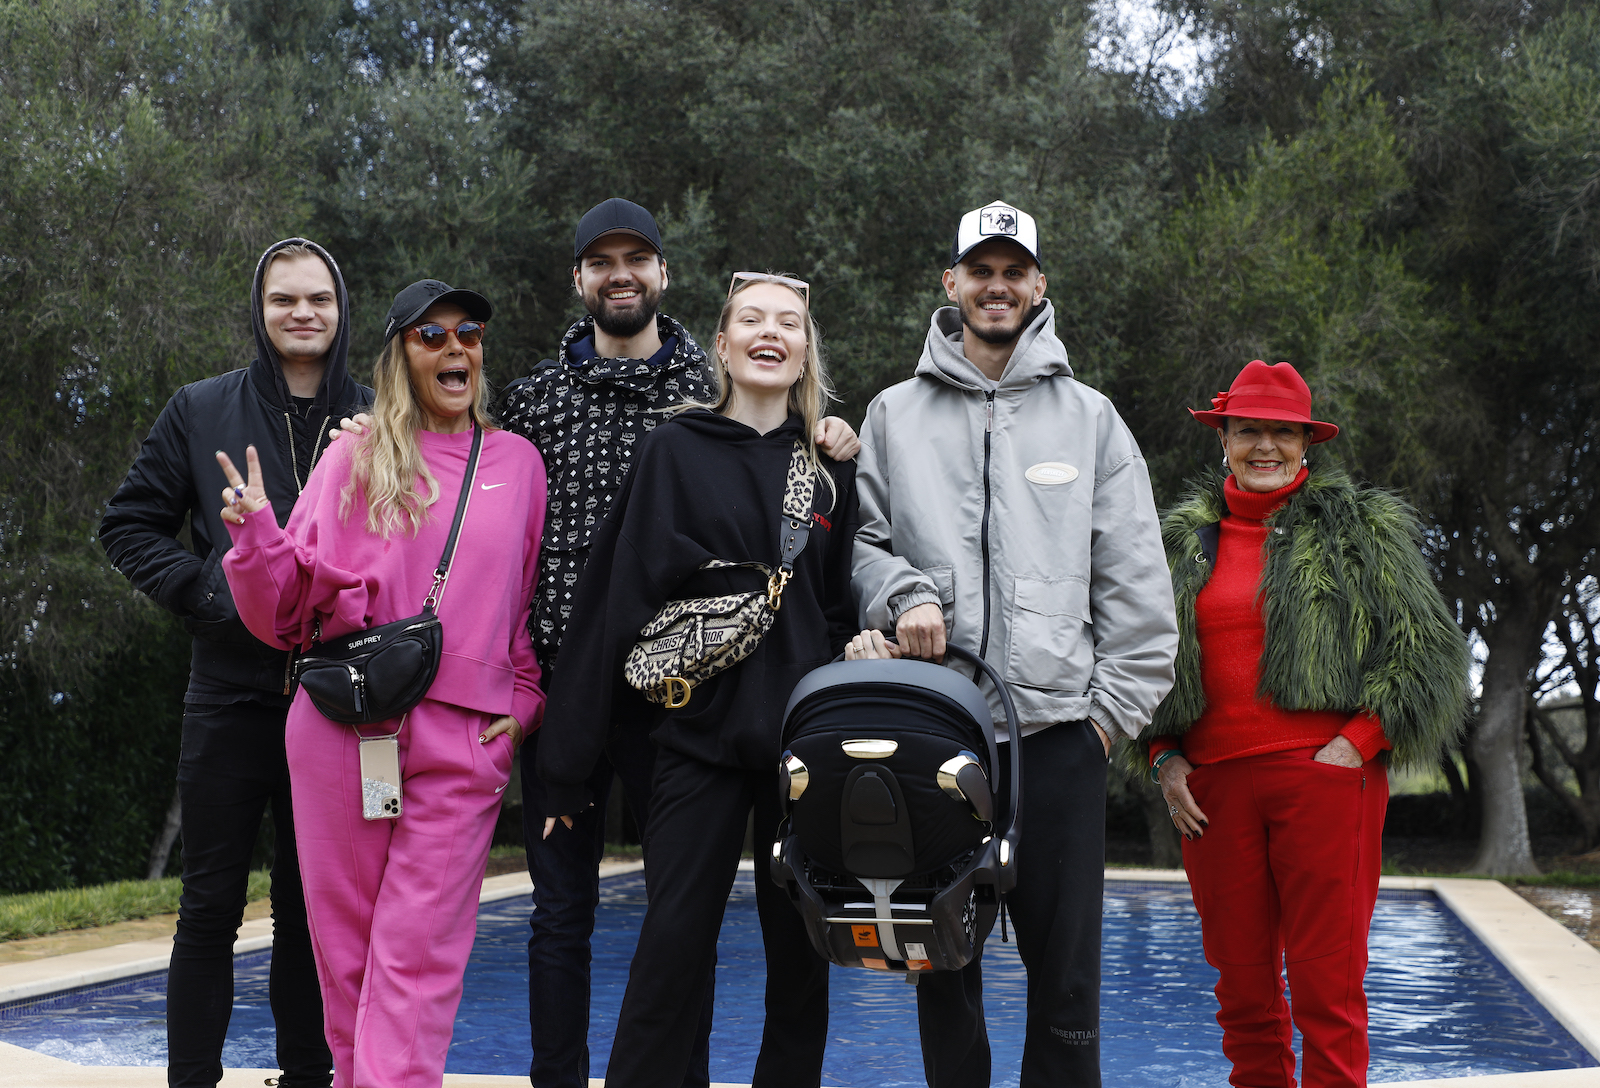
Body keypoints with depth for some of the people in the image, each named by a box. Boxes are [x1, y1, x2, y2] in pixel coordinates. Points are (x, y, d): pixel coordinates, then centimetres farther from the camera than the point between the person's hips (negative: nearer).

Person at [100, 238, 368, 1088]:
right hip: (233, 688, -1)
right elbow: (128, 525, 6)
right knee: (211, 904, 2)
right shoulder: (201, 411, 3)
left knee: (311, 904, 9)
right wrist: (208, 596, -7)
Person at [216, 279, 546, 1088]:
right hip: (343, 726, 0)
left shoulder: (517, 461, 10)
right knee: (345, 941, 7)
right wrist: (257, 535, -14)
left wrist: (525, 700, 8)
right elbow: (290, 610, 4)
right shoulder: (357, 458, 6)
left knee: (417, 954, -3)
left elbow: (532, 597, 18)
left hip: (462, 739, 0)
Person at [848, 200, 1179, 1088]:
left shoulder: (1090, 417, 10)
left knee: (1066, 965, 0)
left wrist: (1117, 705, 0)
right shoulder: (895, 415, 12)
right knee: (942, 960, 7)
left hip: (1058, 724, -1)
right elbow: (858, 540, 11)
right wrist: (902, 595, -9)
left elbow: (1135, 580, 7)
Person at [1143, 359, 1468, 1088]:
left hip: (1324, 778, -3)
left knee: (1327, 981, -5)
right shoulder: (1183, 539, 16)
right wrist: (1164, 758, 8)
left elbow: (1426, 654, 5)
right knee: (1241, 982, 6)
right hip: (1212, 786, 3)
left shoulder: (1361, 529, 7)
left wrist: (1356, 745, -6)